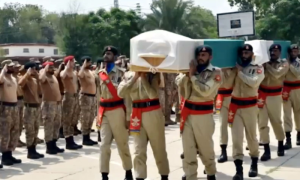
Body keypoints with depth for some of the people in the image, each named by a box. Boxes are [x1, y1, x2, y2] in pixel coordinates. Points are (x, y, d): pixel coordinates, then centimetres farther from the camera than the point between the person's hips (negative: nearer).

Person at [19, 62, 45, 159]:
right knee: (30, 131, -4)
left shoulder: (35, 79, 14)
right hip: (29, 107, -8)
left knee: (35, 131, 12)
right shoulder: (24, 79, -10)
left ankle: (34, 150, 19)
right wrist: (28, 74, -26)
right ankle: (30, 152, 2)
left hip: (37, 107, 8)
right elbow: (20, 83, -34)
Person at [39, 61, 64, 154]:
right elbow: (41, 78, -35)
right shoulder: (44, 76, -9)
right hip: (48, 104, -9)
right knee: (49, 126, -5)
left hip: (58, 103, 9)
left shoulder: (53, 76, 17)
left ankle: (54, 145, 22)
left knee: (57, 125, 13)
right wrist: (45, 68, -21)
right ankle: (49, 147, 1)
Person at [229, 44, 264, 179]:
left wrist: (240, 72, -16)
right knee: (236, 137, -4)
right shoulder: (236, 67, 6)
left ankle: (254, 163, 30)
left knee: (251, 135, 10)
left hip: (250, 106, -2)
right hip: (235, 105, 2)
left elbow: (254, 82, -20)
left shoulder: (258, 68, -1)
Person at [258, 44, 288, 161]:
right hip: (261, 94, 3)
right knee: (262, 122, -1)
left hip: (274, 95, -3)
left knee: (276, 121, 7)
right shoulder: (265, 62, 8)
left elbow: (276, 74, -20)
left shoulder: (284, 64, 0)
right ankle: (266, 150, 4)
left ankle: (280, 145, 29)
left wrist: (267, 65, -11)